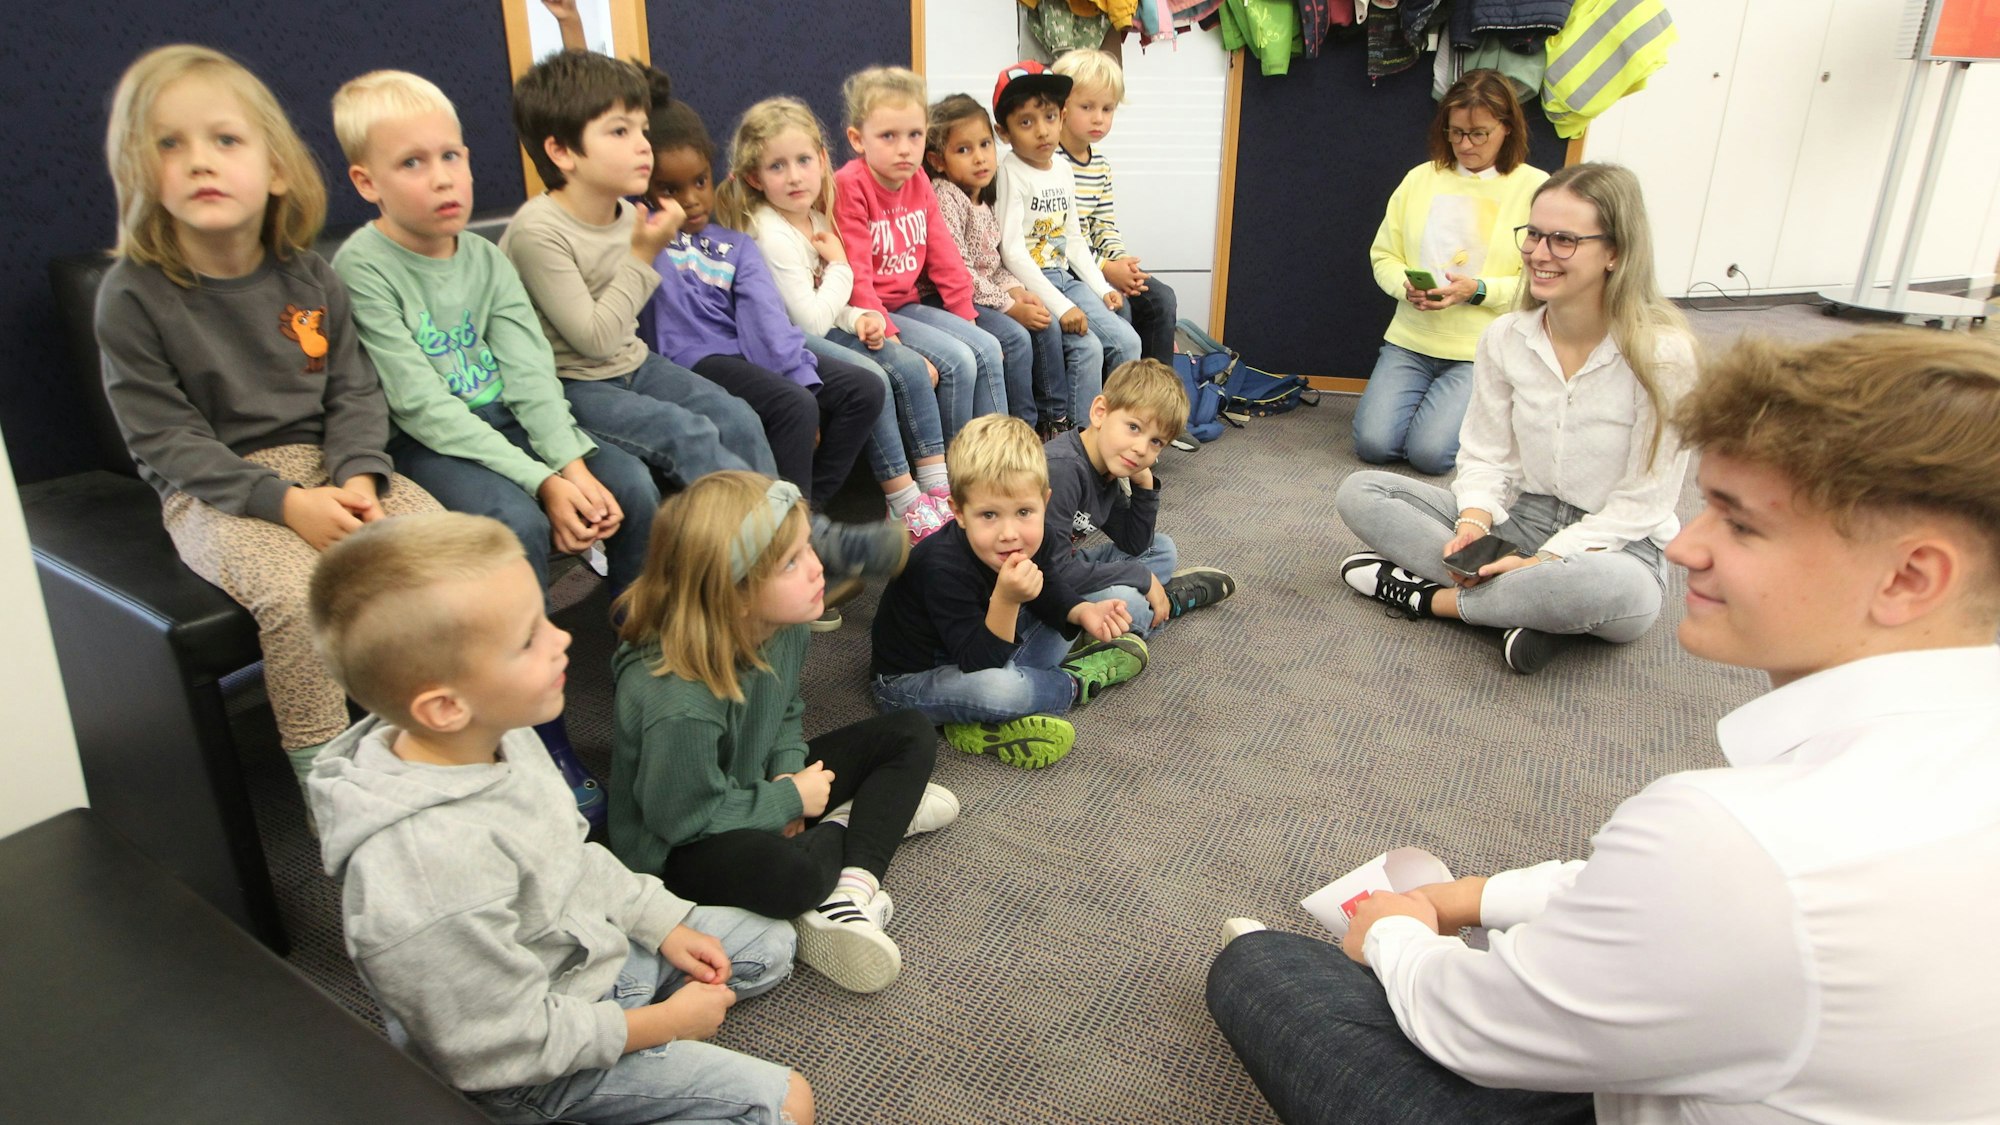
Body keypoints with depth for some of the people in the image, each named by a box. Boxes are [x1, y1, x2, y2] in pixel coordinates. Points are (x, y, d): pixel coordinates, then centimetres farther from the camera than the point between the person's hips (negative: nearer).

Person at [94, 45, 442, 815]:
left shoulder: (308, 277, 4)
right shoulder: (133, 296, -8)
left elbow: (354, 391, 5)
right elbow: (164, 440, -10)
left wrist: (357, 476, -15)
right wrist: (285, 502, -22)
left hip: (328, 465, 4)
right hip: (213, 493, -4)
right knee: (298, 590, -32)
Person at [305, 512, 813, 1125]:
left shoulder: (495, 735, -12)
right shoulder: (436, 866, -38)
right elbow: (507, 1046, -27)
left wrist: (663, 923, 2)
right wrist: (667, 1022, -16)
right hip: (529, 1076, -8)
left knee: (769, 943, 19)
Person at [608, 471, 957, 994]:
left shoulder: (781, 627, -12)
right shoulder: (678, 704, -36)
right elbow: (681, 817, -26)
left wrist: (788, 772, -13)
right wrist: (791, 800, -17)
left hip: (756, 787, 8)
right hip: (679, 848, -8)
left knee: (910, 735, 1)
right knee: (792, 873, -41)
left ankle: (851, 891, -15)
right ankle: (861, 816, -5)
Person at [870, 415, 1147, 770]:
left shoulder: (1033, 541, -11)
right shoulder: (944, 569, -33)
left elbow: (1051, 590, 10)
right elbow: (979, 661, -32)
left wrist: (1083, 611, -12)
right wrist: (1006, 600, -47)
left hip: (976, 650, 9)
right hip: (909, 680, -9)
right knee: (1000, 688, -37)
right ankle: (1077, 681, -2)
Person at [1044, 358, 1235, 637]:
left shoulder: (1109, 470, -2)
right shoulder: (1062, 469, -30)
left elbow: (1135, 546, 8)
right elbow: (1054, 570, -33)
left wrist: (1145, 486, -9)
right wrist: (1142, 577, -21)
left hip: (1069, 565, 9)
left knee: (1162, 549, 17)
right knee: (1126, 604, -27)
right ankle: (1170, 601, 2)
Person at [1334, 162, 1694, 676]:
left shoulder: (1661, 354, -17)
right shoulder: (1505, 339, -4)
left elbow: (1642, 502, -14)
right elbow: (1486, 455, 2)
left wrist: (1544, 561, -22)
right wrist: (1474, 522, -18)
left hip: (1610, 542, -4)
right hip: (1518, 516, 5)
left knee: (1624, 595, -42)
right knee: (1360, 492, -12)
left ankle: (1425, 596, -18)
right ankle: (1533, 603, -20)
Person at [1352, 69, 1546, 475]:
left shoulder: (1535, 188, -1)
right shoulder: (1420, 178, 9)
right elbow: (1383, 255, 11)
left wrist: (1478, 290, -20)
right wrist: (1407, 286, -11)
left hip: (1482, 351, -3)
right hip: (1410, 340, 3)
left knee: (1430, 452, -18)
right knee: (1373, 443, -13)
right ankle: (1431, 398, 19)